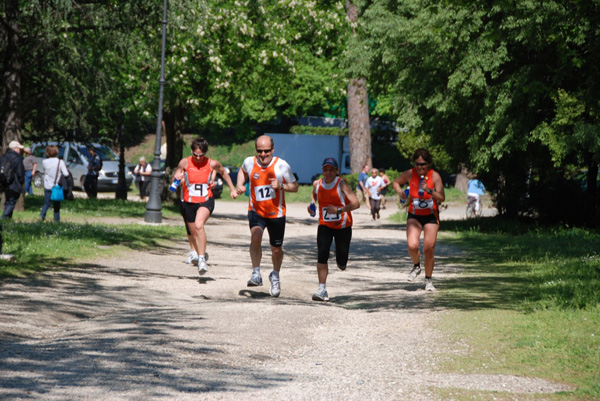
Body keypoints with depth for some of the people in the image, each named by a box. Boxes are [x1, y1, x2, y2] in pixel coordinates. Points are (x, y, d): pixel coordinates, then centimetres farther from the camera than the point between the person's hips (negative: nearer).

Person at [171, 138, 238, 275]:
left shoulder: (212, 164, -6)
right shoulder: (185, 163, -7)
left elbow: (224, 173, 15)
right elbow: (174, 179, 2)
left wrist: (232, 189, 20)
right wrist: (177, 178, -22)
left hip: (206, 201, -3)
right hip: (188, 202, 3)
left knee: (199, 225, -30)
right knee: (194, 233, 14)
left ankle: (202, 259, -31)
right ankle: (199, 255, 43)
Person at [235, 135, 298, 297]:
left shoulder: (281, 165, -12)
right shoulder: (249, 162, -5)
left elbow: (295, 186, -2)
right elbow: (243, 171, 20)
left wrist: (281, 186, -21)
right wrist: (240, 185, 3)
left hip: (276, 213, 0)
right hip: (256, 211, 0)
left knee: (276, 249, 10)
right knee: (255, 237, -29)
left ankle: (275, 276, 38)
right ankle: (256, 274, -19)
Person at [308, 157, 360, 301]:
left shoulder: (341, 184, -16)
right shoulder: (317, 184, -1)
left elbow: (356, 203, -24)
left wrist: (338, 210, -33)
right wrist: (312, 203, 5)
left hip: (343, 226, -2)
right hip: (325, 225, 2)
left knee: (341, 262, 2)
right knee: (322, 255, -17)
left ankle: (341, 262, 42)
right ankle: (322, 290, -13)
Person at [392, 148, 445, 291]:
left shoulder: (434, 176, -11)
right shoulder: (410, 174, -6)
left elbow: (442, 198, -16)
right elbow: (396, 182, 13)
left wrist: (429, 190, -30)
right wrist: (400, 192, -7)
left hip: (431, 216, -1)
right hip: (414, 216, 1)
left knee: (429, 249, -3)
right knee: (412, 246, -19)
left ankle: (428, 279, 17)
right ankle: (416, 266, 13)